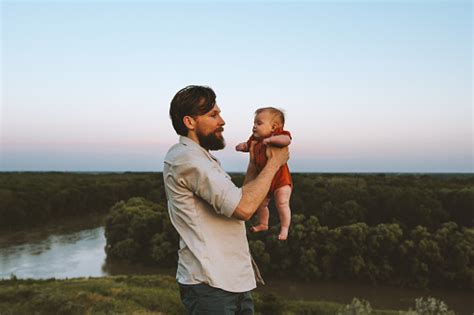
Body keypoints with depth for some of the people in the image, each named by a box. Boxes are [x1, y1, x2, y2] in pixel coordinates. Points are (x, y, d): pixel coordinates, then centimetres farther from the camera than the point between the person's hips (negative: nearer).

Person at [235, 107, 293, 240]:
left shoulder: (279, 135, -18)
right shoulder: (255, 139, 2)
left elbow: (286, 140, -39)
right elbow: (249, 146, 20)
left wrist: (270, 139, -42)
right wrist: (243, 146, -2)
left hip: (280, 178, -7)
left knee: (282, 204, -11)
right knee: (260, 203, 19)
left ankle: (284, 228, 3)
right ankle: (263, 224, 40)